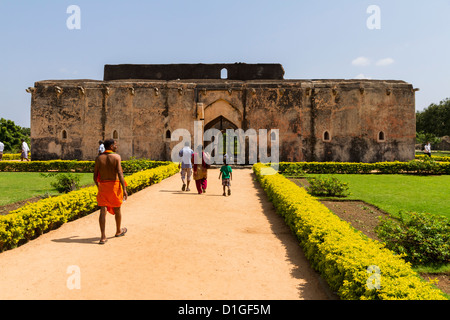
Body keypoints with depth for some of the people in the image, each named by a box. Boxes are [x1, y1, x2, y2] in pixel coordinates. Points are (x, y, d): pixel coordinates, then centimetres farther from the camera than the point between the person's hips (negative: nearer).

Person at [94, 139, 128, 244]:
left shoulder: (98, 158, 2)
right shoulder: (116, 157, -9)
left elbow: (95, 176, 4)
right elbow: (120, 174, -17)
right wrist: (124, 189, -16)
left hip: (102, 185, 2)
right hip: (114, 185, -2)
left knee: (103, 210, 0)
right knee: (117, 209, 16)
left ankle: (103, 237, -6)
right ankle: (118, 231, 34)